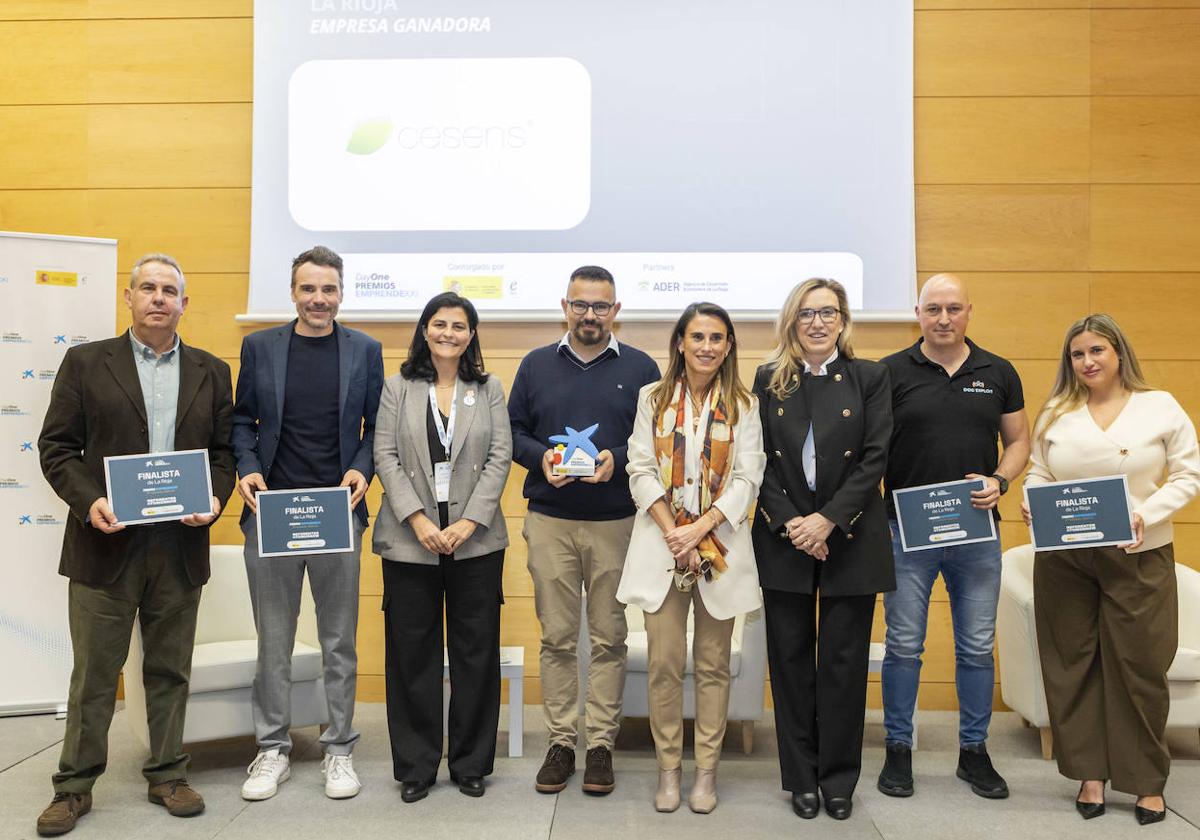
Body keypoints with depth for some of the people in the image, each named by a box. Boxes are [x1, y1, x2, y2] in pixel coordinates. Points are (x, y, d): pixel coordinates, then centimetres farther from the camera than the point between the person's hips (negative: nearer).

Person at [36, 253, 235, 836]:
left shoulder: (210, 371, 9)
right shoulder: (86, 363, 3)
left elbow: (225, 448, 9)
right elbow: (57, 446, 0)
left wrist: (215, 498, -8)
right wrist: (88, 501, -15)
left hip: (180, 544, 2)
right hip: (107, 542, -2)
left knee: (170, 670, 12)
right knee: (94, 674, 7)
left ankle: (167, 775, 26)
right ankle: (75, 786, 23)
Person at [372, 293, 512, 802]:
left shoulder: (489, 389, 8)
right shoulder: (398, 388, 7)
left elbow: (500, 458, 1)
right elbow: (385, 457, 0)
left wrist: (468, 522, -10)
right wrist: (418, 519, -12)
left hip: (476, 540, 0)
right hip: (410, 540, 0)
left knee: (477, 651, 5)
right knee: (412, 653, 5)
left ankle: (471, 763, 20)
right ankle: (416, 765, 19)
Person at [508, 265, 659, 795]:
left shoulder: (641, 368, 5)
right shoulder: (536, 365, 9)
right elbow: (512, 431, 9)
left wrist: (618, 459, -15)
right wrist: (541, 457, -10)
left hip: (617, 522, -1)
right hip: (550, 521, 1)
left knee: (608, 638, 4)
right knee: (556, 637, 6)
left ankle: (601, 745, 15)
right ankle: (560, 742, 18)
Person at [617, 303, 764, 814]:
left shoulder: (743, 405, 5)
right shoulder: (653, 398, 6)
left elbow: (747, 478, -1)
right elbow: (641, 469, 0)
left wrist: (700, 528, -12)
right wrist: (671, 529, -11)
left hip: (720, 545, 0)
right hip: (661, 544, 0)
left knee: (713, 663, 7)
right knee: (664, 662, 2)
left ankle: (707, 771, 18)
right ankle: (668, 769, 16)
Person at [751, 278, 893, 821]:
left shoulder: (869, 378, 2)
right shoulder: (769, 380, 5)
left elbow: (874, 458, -5)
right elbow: (759, 461, 1)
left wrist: (827, 519, -13)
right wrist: (787, 523, -11)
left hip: (850, 540, -1)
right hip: (784, 540, 1)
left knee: (844, 660, 5)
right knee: (791, 658, 7)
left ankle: (839, 781, 20)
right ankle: (800, 778, 20)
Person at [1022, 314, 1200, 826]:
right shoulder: (1055, 414, 8)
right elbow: (1038, 474, 11)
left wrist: (1146, 515, -14)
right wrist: (1033, 506, -10)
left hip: (1139, 557, -2)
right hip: (1063, 557, 2)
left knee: (1138, 666, 2)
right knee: (1072, 664, 6)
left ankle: (1148, 781, 19)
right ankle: (1089, 774, 19)